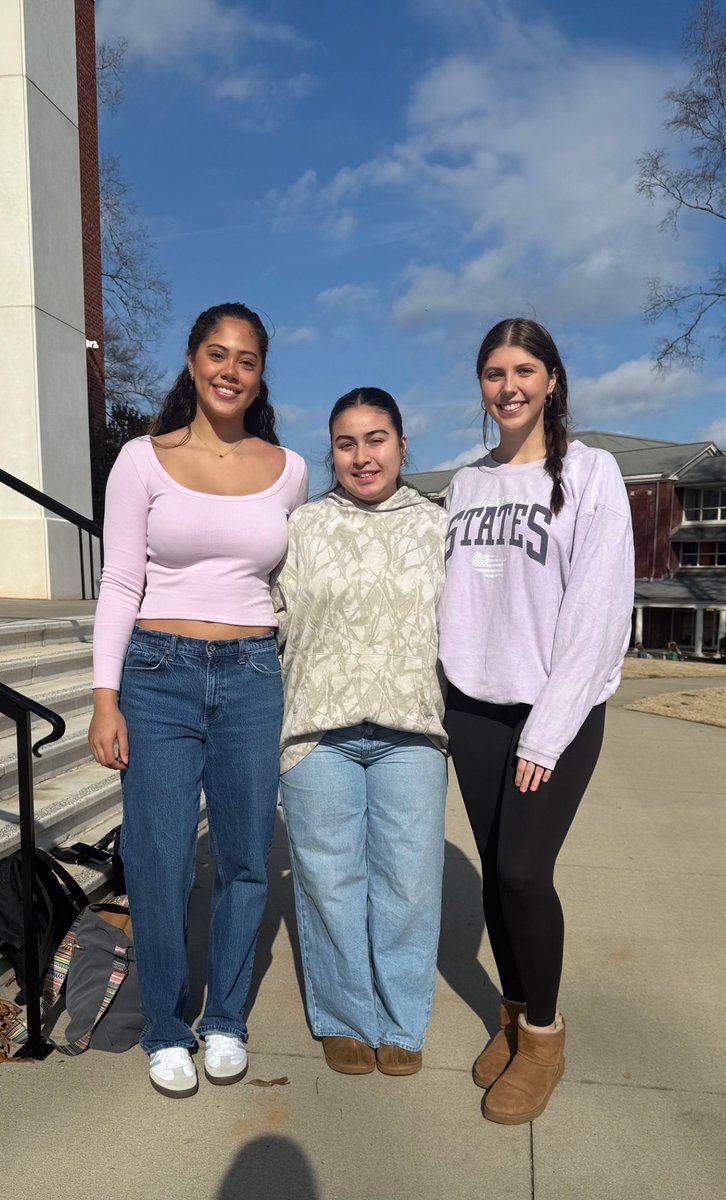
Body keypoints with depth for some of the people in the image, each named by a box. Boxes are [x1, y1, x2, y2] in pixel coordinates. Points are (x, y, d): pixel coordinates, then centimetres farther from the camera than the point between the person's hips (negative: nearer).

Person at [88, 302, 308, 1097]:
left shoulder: (288, 471, 5)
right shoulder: (143, 460, -1)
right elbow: (120, 584, -1)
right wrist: (106, 697, -6)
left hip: (253, 679, 2)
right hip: (159, 675, -2)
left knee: (244, 860, 10)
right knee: (159, 865, 4)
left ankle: (225, 1021, 33)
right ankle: (165, 1031, 28)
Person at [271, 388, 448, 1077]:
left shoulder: (436, 527, 10)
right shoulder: (303, 528, 7)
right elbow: (275, 624, 7)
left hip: (410, 733, 1)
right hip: (320, 731, 0)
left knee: (408, 882, 6)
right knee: (331, 880, 8)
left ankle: (401, 1024, 28)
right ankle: (345, 1020, 29)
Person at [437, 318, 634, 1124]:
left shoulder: (590, 474, -5)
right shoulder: (465, 484, 10)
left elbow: (599, 609, -11)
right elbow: (451, 599, 10)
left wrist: (549, 730, -14)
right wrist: (441, 703, 5)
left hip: (557, 710, -4)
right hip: (473, 707, 4)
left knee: (525, 871, -7)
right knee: (493, 872, 9)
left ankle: (543, 1035, 17)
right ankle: (513, 1018, 30)